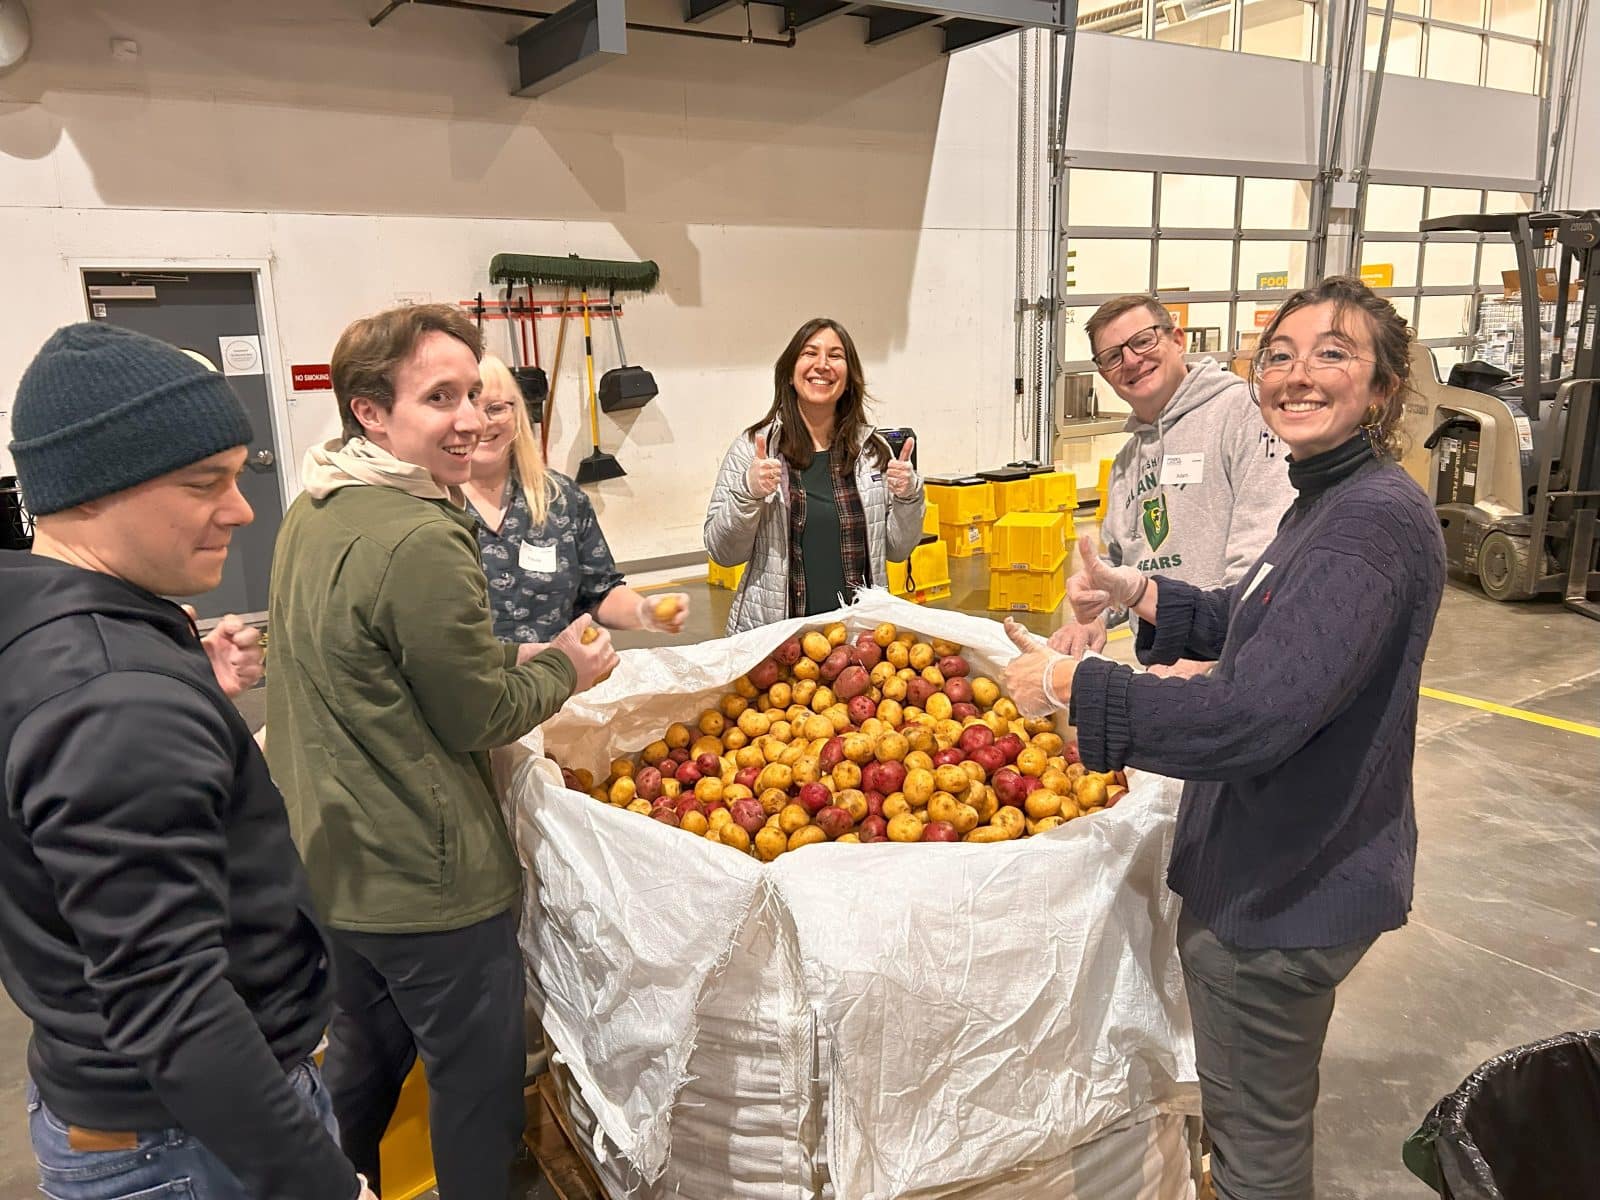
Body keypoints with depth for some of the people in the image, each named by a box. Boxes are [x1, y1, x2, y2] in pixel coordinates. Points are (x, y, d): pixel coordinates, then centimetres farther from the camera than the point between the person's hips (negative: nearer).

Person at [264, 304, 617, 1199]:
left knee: (361, 1066, 27)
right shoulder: (423, 540, -26)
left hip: (332, 863, 9)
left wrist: (507, 660, 9)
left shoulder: (311, 515, 4)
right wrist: (563, 669, -1)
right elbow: (481, 721, -18)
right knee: (478, 1090, 12)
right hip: (429, 883, -9)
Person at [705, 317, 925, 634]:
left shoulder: (874, 450, 6)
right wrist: (747, 494, -17)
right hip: (772, 630, -2)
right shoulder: (751, 447, -1)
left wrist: (908, 498, -6)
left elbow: (896, 550, 10)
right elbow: (723, 553, -2)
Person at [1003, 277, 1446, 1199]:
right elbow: (1256, 625, 19)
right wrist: (1140, 594, 2)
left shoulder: (1374, 521, -27)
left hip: (1287, 886, -10)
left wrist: (1072, 685, -26)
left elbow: (1254, 716, -36)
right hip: (1283, 863, 10)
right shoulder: (1333, 499, 7)